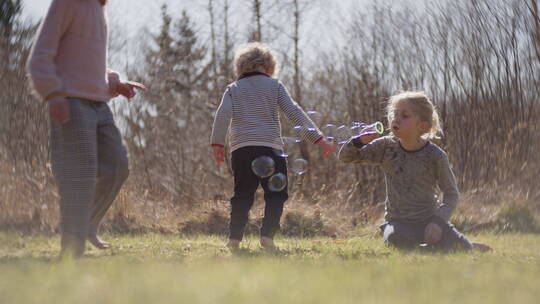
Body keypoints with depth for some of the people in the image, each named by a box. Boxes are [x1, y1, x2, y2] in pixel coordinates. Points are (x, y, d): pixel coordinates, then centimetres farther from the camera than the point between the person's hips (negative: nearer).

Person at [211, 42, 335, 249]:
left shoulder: (233, 89, 14)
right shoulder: (274, 85, 9)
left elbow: (223, 114, -2)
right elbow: (294, 112, 1)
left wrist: (217, 143, -5)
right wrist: (317, 138, -1)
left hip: (240, 149, 3)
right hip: (270, 147, -3)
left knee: (242, 195, 9)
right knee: (276, 195, 5)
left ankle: (234, 238, -1)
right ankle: (267, 235, -9)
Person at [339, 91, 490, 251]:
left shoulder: (435, 156, -9)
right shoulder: (387, 147, -3)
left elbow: (451, 193, -3)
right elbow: (346, 157, 2)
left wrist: (437, 221, -19)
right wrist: (359, 142, -21)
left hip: (428, 218, -1)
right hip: (398, 221, 1)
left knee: (462, 250, -22)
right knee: (396, 239, -36)